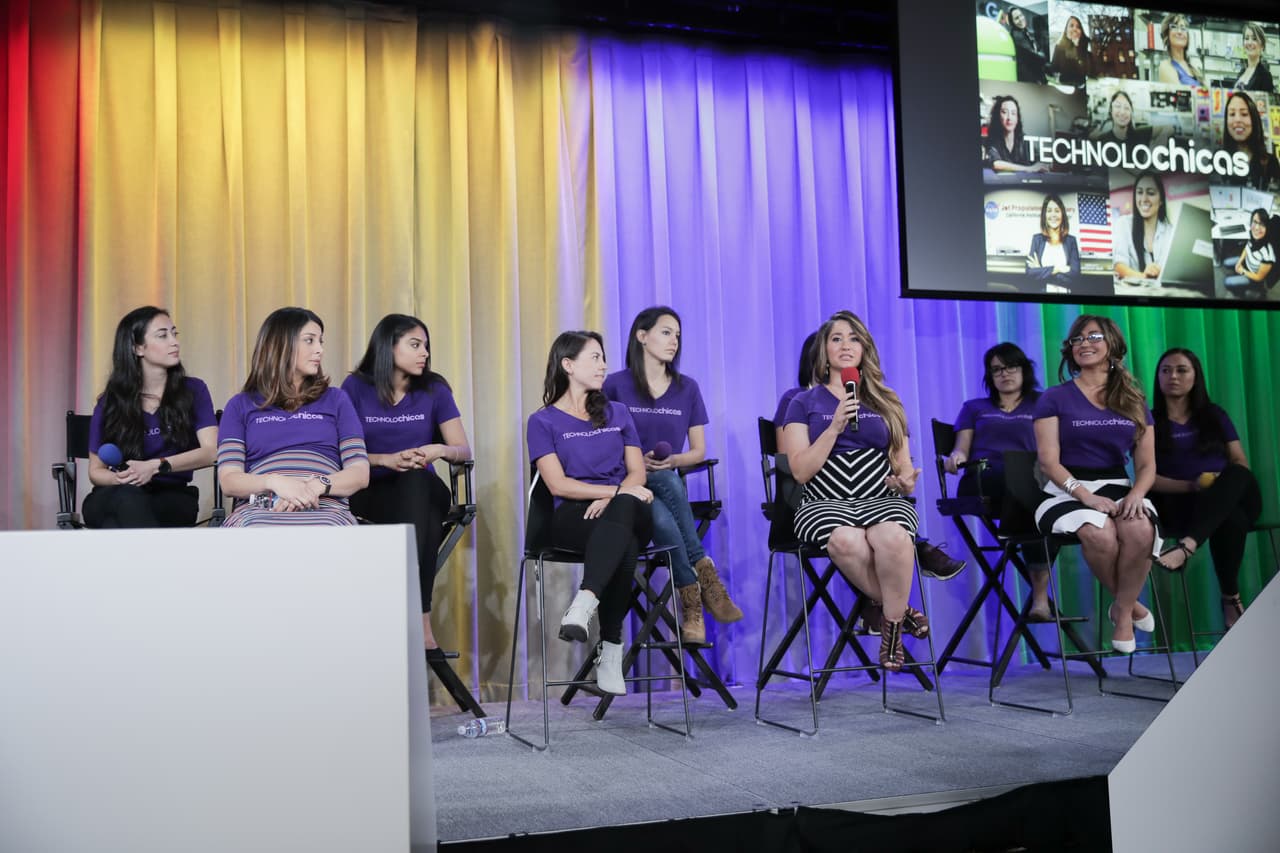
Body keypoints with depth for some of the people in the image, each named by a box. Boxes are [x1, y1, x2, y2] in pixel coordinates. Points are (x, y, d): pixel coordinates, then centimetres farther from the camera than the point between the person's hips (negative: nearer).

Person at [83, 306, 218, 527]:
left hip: (172, 499, -1)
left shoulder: (193, 390, 6)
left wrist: (156, 466, -22)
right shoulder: (111, 402, 8)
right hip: (114, 500, 1)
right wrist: (120, 479, -15)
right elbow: (95, 470, 11)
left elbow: (211, 451, -7)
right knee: (127, 495, -40)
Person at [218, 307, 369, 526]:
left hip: (324, 508, 0)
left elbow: (360, 474, 10)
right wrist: (276, 482, -16)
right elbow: (228, 480, 5)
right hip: (259, 508, 0)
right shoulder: (241, 405, 18)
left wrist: (317, 486, -12)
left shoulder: (335, 400, 20)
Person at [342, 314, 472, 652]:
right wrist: (388, 460, -17)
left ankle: (417, 620, -39)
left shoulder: (434, 389, 7)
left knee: (417, 479, -35)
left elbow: (464, 451, 4)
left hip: (423, 492, 2)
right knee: (414, 483, -35)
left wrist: (439, 450, -18)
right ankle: (420, 623, -39)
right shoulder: (356, 387, 3)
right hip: (372, 494, -2)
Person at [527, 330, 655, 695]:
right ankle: (611, 648, -39)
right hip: (572, 517, -3)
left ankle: (584, 606, -49)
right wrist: (618, 489, -14)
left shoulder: (618, 413, 22)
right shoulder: (544, 421, 8)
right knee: (624, 545, -38)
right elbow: (558, 484, -4)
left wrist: (615, 498, -13)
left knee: (622, 509, -38)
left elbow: (638, 473, 10)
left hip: (628, 512, 3)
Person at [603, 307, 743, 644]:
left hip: (669, 483, 3)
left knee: (665, 497, -35)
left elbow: (699, 451, 11)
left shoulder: (687, 388, 10)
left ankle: (692, 605, -26)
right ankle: (705, 576, -25)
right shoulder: (616, 385, 0)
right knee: (662, 520, -38)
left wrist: (673, 460, -10)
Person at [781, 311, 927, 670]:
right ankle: (900, 610, -14)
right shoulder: (804, 402, 11)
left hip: (882, 499, 2)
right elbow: (801, 471, 0)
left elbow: (903, 464, 17)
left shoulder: (886, 402, 19)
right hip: (825, 503, -1)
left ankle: (892, 620, -14)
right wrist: (835, 427, -10)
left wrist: (905, 480, -8)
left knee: (892, 537, -37)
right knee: (846, 541, -38)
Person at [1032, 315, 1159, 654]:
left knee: (1140, 531, -33)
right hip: (1068, 490, -2)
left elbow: (1147, 464, 11)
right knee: (1100, 535, -36)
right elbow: (1049, 461, -4)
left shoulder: (1133, 401, 15)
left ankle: (1122, 610, -7)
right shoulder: (1054, 398, 6)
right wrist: (1085, 495, -19)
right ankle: (1129, 603, -4)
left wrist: (1136, 493, -13)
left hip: (1118, 486, 2)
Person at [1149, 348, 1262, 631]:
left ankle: (1186, 546, -53)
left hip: (1235, 498, 3)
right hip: (1182, 503, -3)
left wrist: (1224, 484, -13)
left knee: (1239, 475, -37)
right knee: (1232, 521, -39)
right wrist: (1192, 485, -17)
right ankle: (1231, 600, -32)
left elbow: (1242, 465, 11)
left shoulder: (1214, 415, 18)